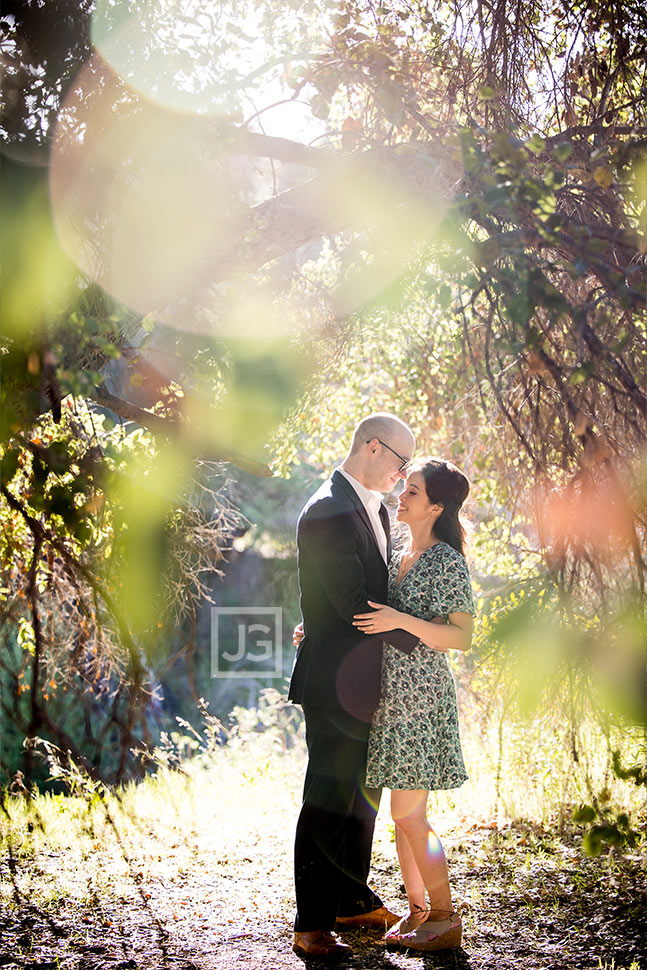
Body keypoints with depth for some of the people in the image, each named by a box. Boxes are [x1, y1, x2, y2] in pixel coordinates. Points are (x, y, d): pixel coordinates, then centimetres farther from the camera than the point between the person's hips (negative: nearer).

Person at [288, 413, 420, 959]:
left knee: (362, 795, 18)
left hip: (367, 682, 10)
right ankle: (312, 926, 6)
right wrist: (419, 639, -15)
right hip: (336, 682, -10)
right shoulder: (328, 512, -19)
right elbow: (352, 602, -23)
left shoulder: (376, 509, 12)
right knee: (329, 801, -3)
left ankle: (353, 903, 32)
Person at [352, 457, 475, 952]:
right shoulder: (400, 557, 13)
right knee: (404, 813, 10)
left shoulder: (448, 562, -10)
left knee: (409, 815, -6)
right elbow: (371, 618, 25)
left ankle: (446, 919, 5)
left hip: (422, 697, -8)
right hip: (392, 694, 8)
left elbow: (461, 637, -15)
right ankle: (418, 911, 20)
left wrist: (402, 621, -25)